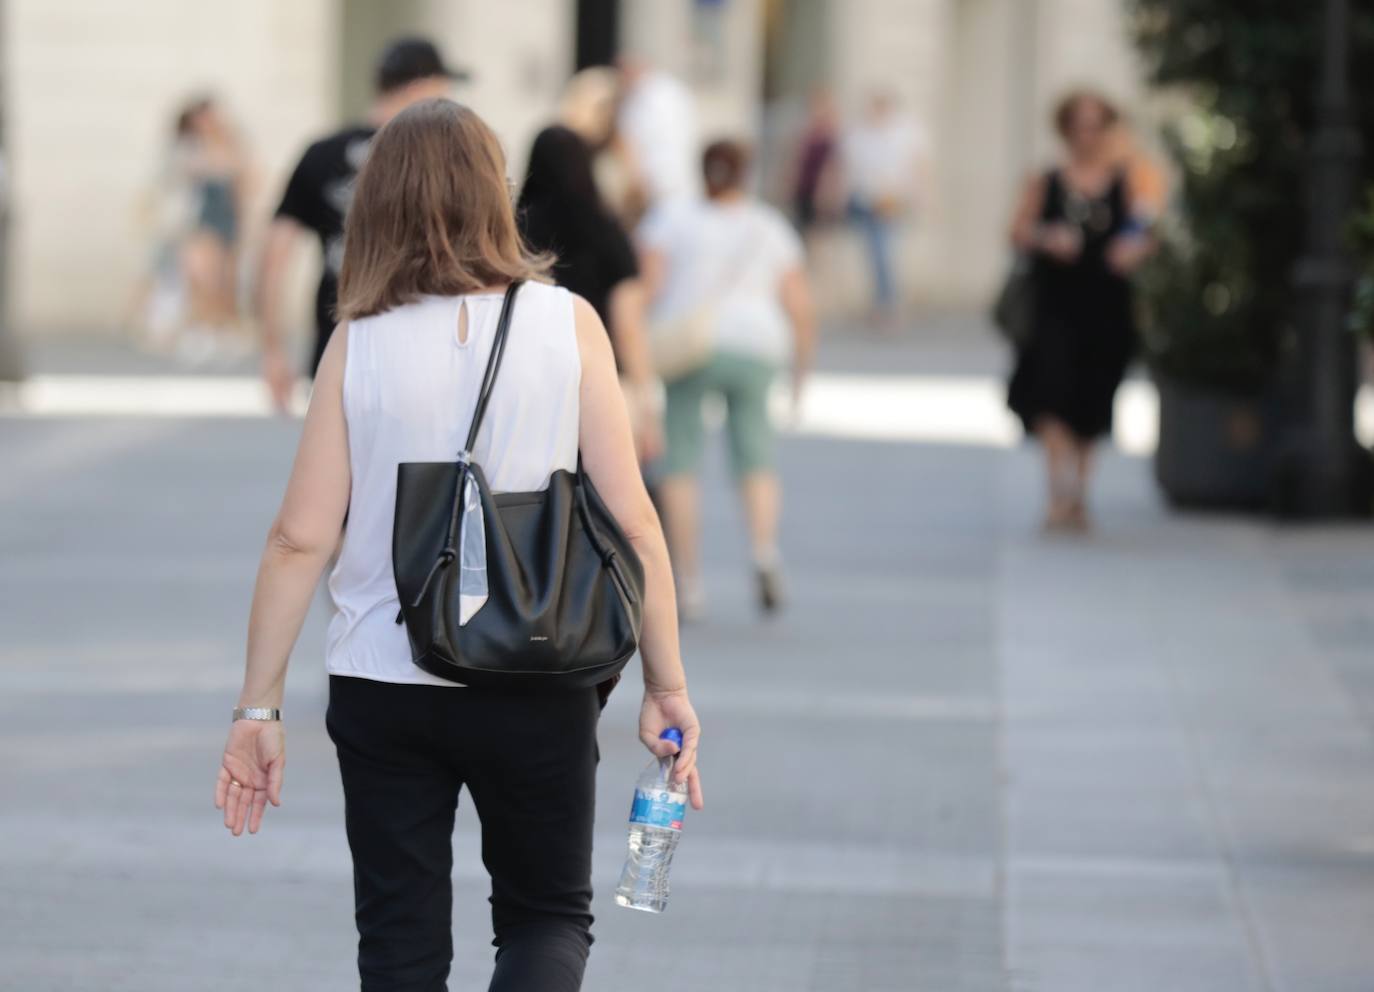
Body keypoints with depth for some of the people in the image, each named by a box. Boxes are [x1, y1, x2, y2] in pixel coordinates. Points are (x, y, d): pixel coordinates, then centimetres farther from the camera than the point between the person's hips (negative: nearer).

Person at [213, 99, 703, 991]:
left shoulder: (359, 343, -4)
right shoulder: (567, 324, -5)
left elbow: (301, 540, -5)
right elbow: (632, 521, -6)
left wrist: (259, 708, 2)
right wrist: (668, 688, 2)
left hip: (382, 690, 1)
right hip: (538, 691, -1)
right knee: (549, 917, 16)